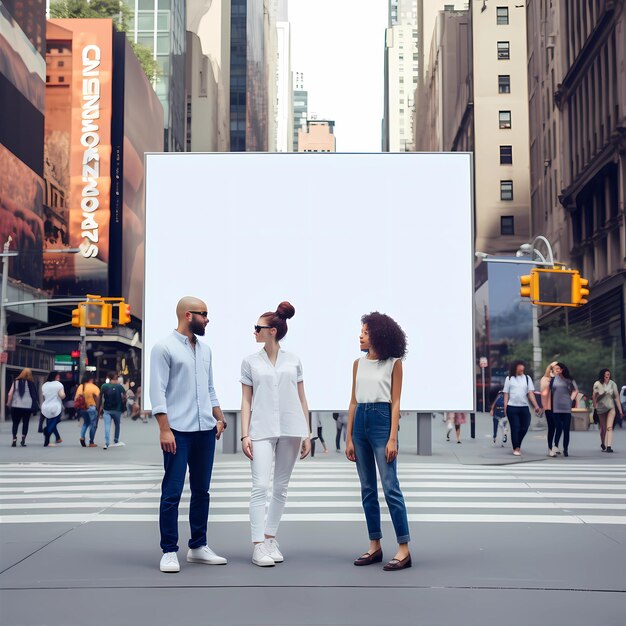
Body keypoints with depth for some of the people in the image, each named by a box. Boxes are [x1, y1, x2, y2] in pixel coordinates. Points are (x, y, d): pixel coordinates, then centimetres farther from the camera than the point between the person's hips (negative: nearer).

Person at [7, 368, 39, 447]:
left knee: (15, 423, 8)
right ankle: (23, 440, 0)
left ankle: (14, 440, -4)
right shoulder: (31, 383, 0)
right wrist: (34, 406, 5)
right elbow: (35, 395, -3)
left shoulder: (16, 382, 2)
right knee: (25, 423, 8)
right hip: (27, 406, -1)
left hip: (16, 406, 1)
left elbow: (10, 394, -3)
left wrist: (8, 403, 7)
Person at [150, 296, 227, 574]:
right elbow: (157, 391, -10)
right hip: (178, 431, -7)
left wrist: (219, 418, 12)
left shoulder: (205, 349, 15)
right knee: (172, 493, -3)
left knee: (201, 491, 11)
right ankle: (169, 551, 4)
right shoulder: (164, 348, -5)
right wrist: (164, 429, -16)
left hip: (205, 430, 7)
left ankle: (198, 547, 20)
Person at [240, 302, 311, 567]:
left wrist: (307, 433, 6)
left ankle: (271, 538, 19)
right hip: (262, 430, -2)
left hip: (290, 430, 2)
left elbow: (302, 399, 10)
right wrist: (245, 435, -3)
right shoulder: (250, 362, 5)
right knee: (260, 486, -11)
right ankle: (258, 545, -8)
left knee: (281, 487, 8)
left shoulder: (293, 361, 7)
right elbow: (246, 400, 5)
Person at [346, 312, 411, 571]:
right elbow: (353, 401, 12)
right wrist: (349, 438, 7)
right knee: (367, 489, 9)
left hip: (382, 421, -6)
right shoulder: (358, 364, 11)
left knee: (390, 487, -8)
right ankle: (375, 546, 17)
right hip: (360, 422, 6)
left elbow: (395, 403, -5)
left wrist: (392, 438, -12)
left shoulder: (393, 363, -2)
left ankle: (404, 549, -4)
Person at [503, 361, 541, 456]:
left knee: (524, 428, 4)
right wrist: (505, 407, -3)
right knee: (515, 428, -2)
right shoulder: (509, 378, 3)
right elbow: (506, 394, 5)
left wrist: (536, 406, -10)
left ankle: (518, 444, 27)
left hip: (524, 407, 2)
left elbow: (531, 393, 0)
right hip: (512, 407, -2)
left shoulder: (527, 378, 5)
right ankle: (516, 448, 9)